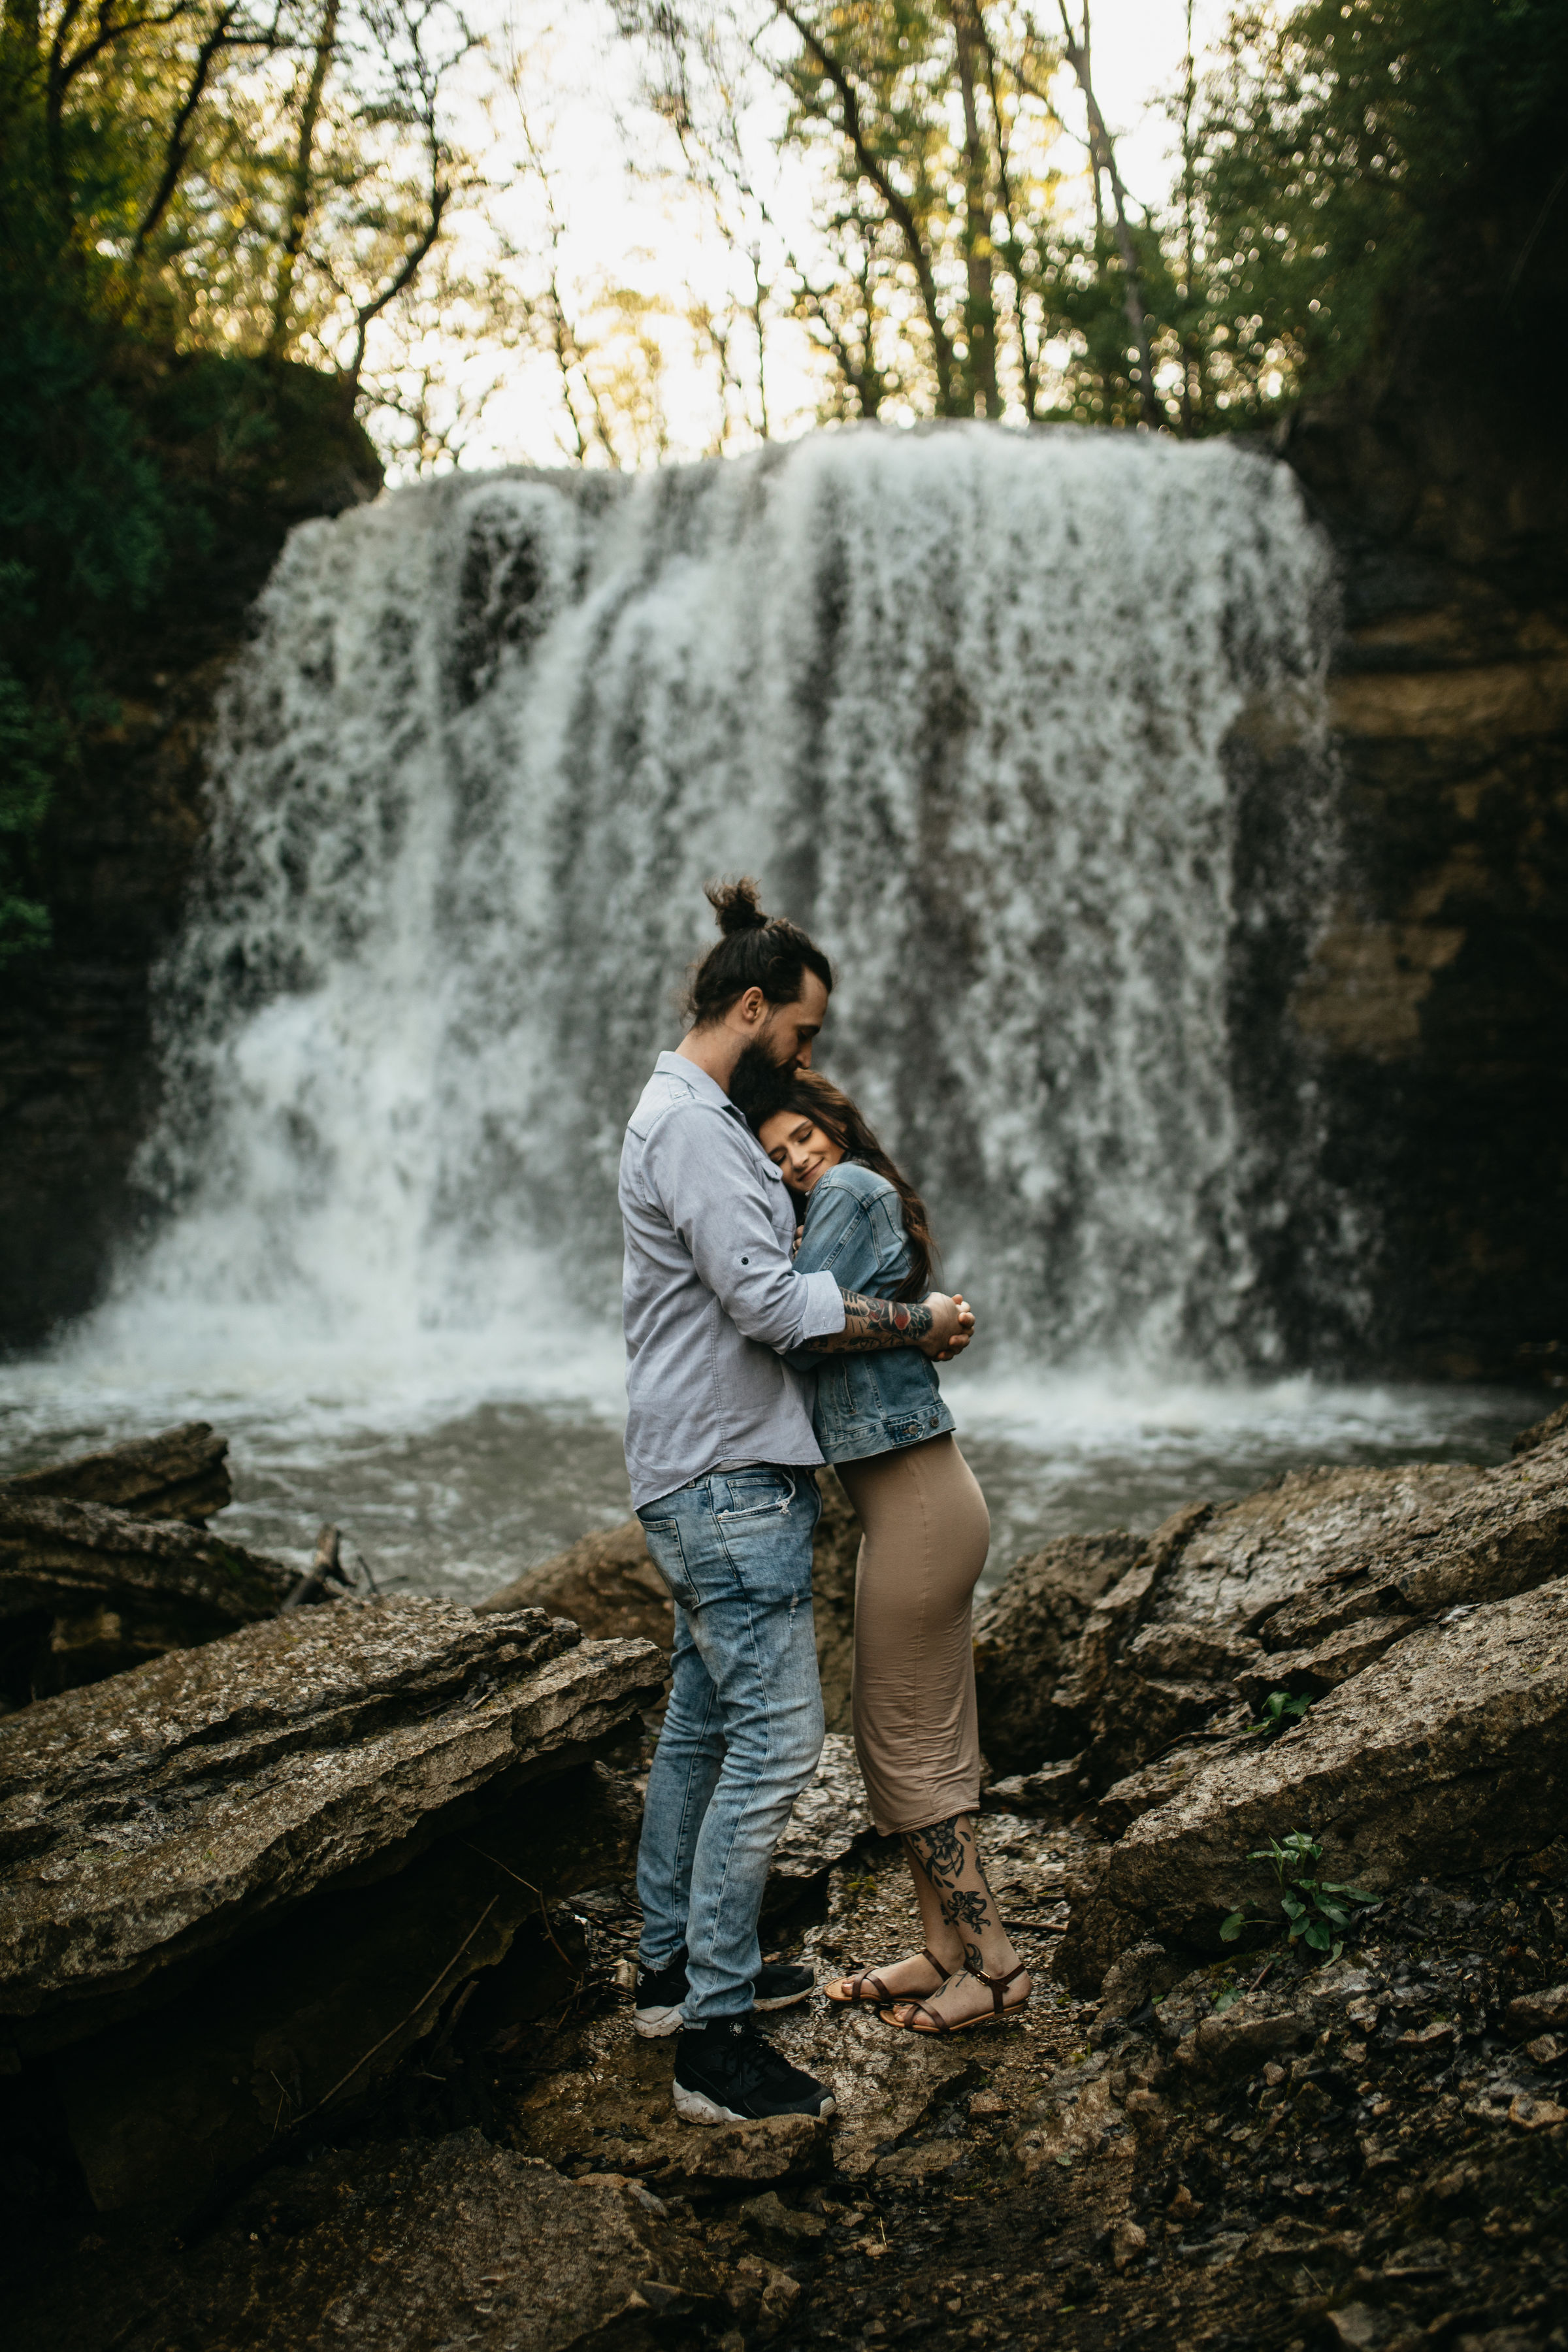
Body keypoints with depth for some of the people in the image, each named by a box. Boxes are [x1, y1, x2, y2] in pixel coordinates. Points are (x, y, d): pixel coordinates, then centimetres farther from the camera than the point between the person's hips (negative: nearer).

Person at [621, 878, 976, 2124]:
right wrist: (918, 1323, -14)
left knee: (701, 1725, 17)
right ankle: (715, 2036, -8)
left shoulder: (693, 1118, 18)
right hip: (726, 1476, -11)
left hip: (726, 1473, 11)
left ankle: (674, 1967, 28)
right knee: (774, 1739, -11)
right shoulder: (690, 1123, -16)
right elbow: (770, 1301, -23)